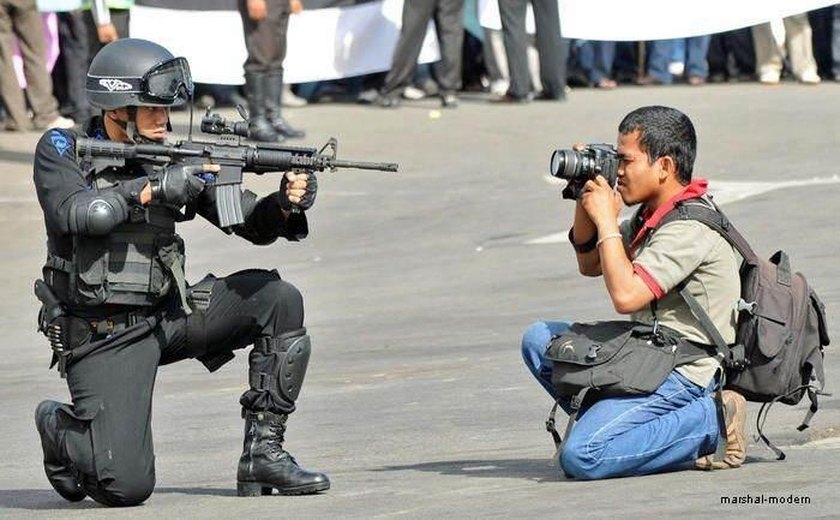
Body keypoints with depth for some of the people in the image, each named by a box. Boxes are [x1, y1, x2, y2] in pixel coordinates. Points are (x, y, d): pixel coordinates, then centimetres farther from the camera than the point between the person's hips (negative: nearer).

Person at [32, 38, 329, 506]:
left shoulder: (176, 157, 2)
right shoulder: (61, 151, -7)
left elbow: (252, 223, 0)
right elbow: (77, 214, -27)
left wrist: (286, 204, -21)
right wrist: (155, 189, -29)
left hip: (167, 315, 5)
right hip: (103, 337, -5)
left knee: (279, 300, -11)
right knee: (128, 487, -18)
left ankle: (264, 450, -5)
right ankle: (60, 428, 16)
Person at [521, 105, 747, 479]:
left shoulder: (690, 230, -20)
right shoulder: (652, 215, 10)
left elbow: (625, 295, -29)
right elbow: (590, 265, 22)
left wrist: (607, 221, -19)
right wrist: (584, 205, 6)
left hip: (683, 374, -10)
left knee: (581, 458, -24)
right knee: (539, 339, 10)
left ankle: (712, 421, -11)